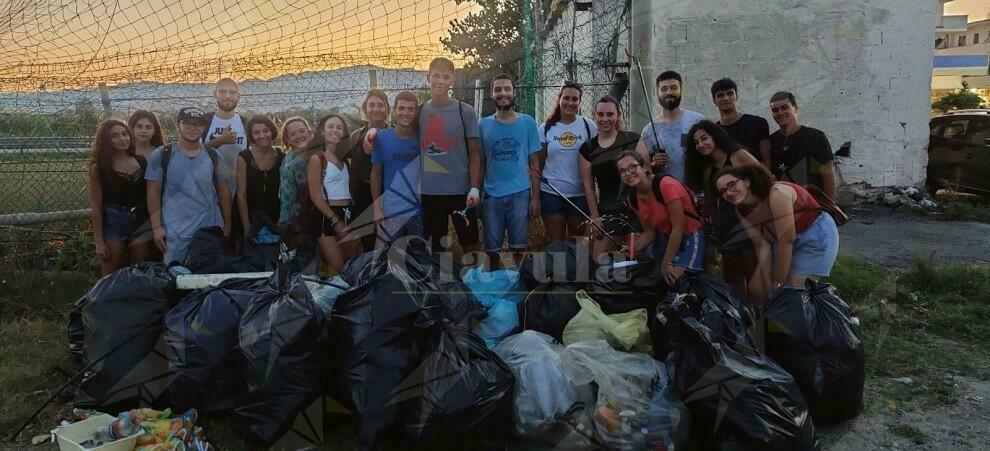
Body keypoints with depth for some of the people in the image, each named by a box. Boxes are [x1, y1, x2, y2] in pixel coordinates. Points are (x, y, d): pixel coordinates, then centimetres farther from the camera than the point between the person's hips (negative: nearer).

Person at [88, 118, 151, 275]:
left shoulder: (141, 161, 3)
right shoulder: (99, 167, -5)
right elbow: (95, 206, -5)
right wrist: (99, 241, -9)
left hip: (140, 221, 3)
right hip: (112, 222, -3)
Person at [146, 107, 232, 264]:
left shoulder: (213, 156, 5)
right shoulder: (161, 155, -1)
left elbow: (223, 192, 9)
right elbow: (154, 192, 0)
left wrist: (227, 225, 7)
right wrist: (156, 226, -6)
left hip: (211, 230, 2)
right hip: (175, 233, -2)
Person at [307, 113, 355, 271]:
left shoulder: (344, 158, 14)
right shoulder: (317, 159, -4)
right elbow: (316, 196, -11)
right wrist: (335, 221, -14)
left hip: (347, 214, 7)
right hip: (327, 217, -7)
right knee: (337, 268, -9)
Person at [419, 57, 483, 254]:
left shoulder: (465, 112, -3)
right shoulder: (419, 111, 4)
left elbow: (474, 153, -3)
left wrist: (475, 188, -11)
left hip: (460, 190, -2)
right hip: (429, 192, 2)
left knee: (470, 244, 9)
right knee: (436, 245, 13)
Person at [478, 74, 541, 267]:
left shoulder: (527, 122, 4)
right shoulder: (483, 125, 6)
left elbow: (534, 164, 3)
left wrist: (535, 197, -3)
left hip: (520, 194, -1)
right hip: (491, 195, 1)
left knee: (518, 248, 4)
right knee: (492, 249, 7)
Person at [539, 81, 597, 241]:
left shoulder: (588, 126, 1)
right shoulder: (546, 128, 2)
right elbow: (538, 165, 5)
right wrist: (535, 196, 0)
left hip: (580, 194, 0)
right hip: (551, 194, 0)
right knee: (556, 243, 5)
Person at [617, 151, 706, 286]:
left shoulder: (666, 184, -25)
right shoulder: (633, 198, -3)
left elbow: (678, 227, -23)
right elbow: (650, 232, 4)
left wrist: (667, 263, -20)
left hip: (689, 237, -7)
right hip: (665, 239, 7)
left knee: (674, 280, -19)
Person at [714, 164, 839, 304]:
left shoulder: (776, 194, -32)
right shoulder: (742, 210, -9)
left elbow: (786, 241, -28)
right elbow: (762, 245, -9)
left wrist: (778, 283, -20)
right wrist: (767, 283, -15)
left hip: (816, 235, -7)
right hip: (786, 240, 7)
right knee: (758, 289, 2)